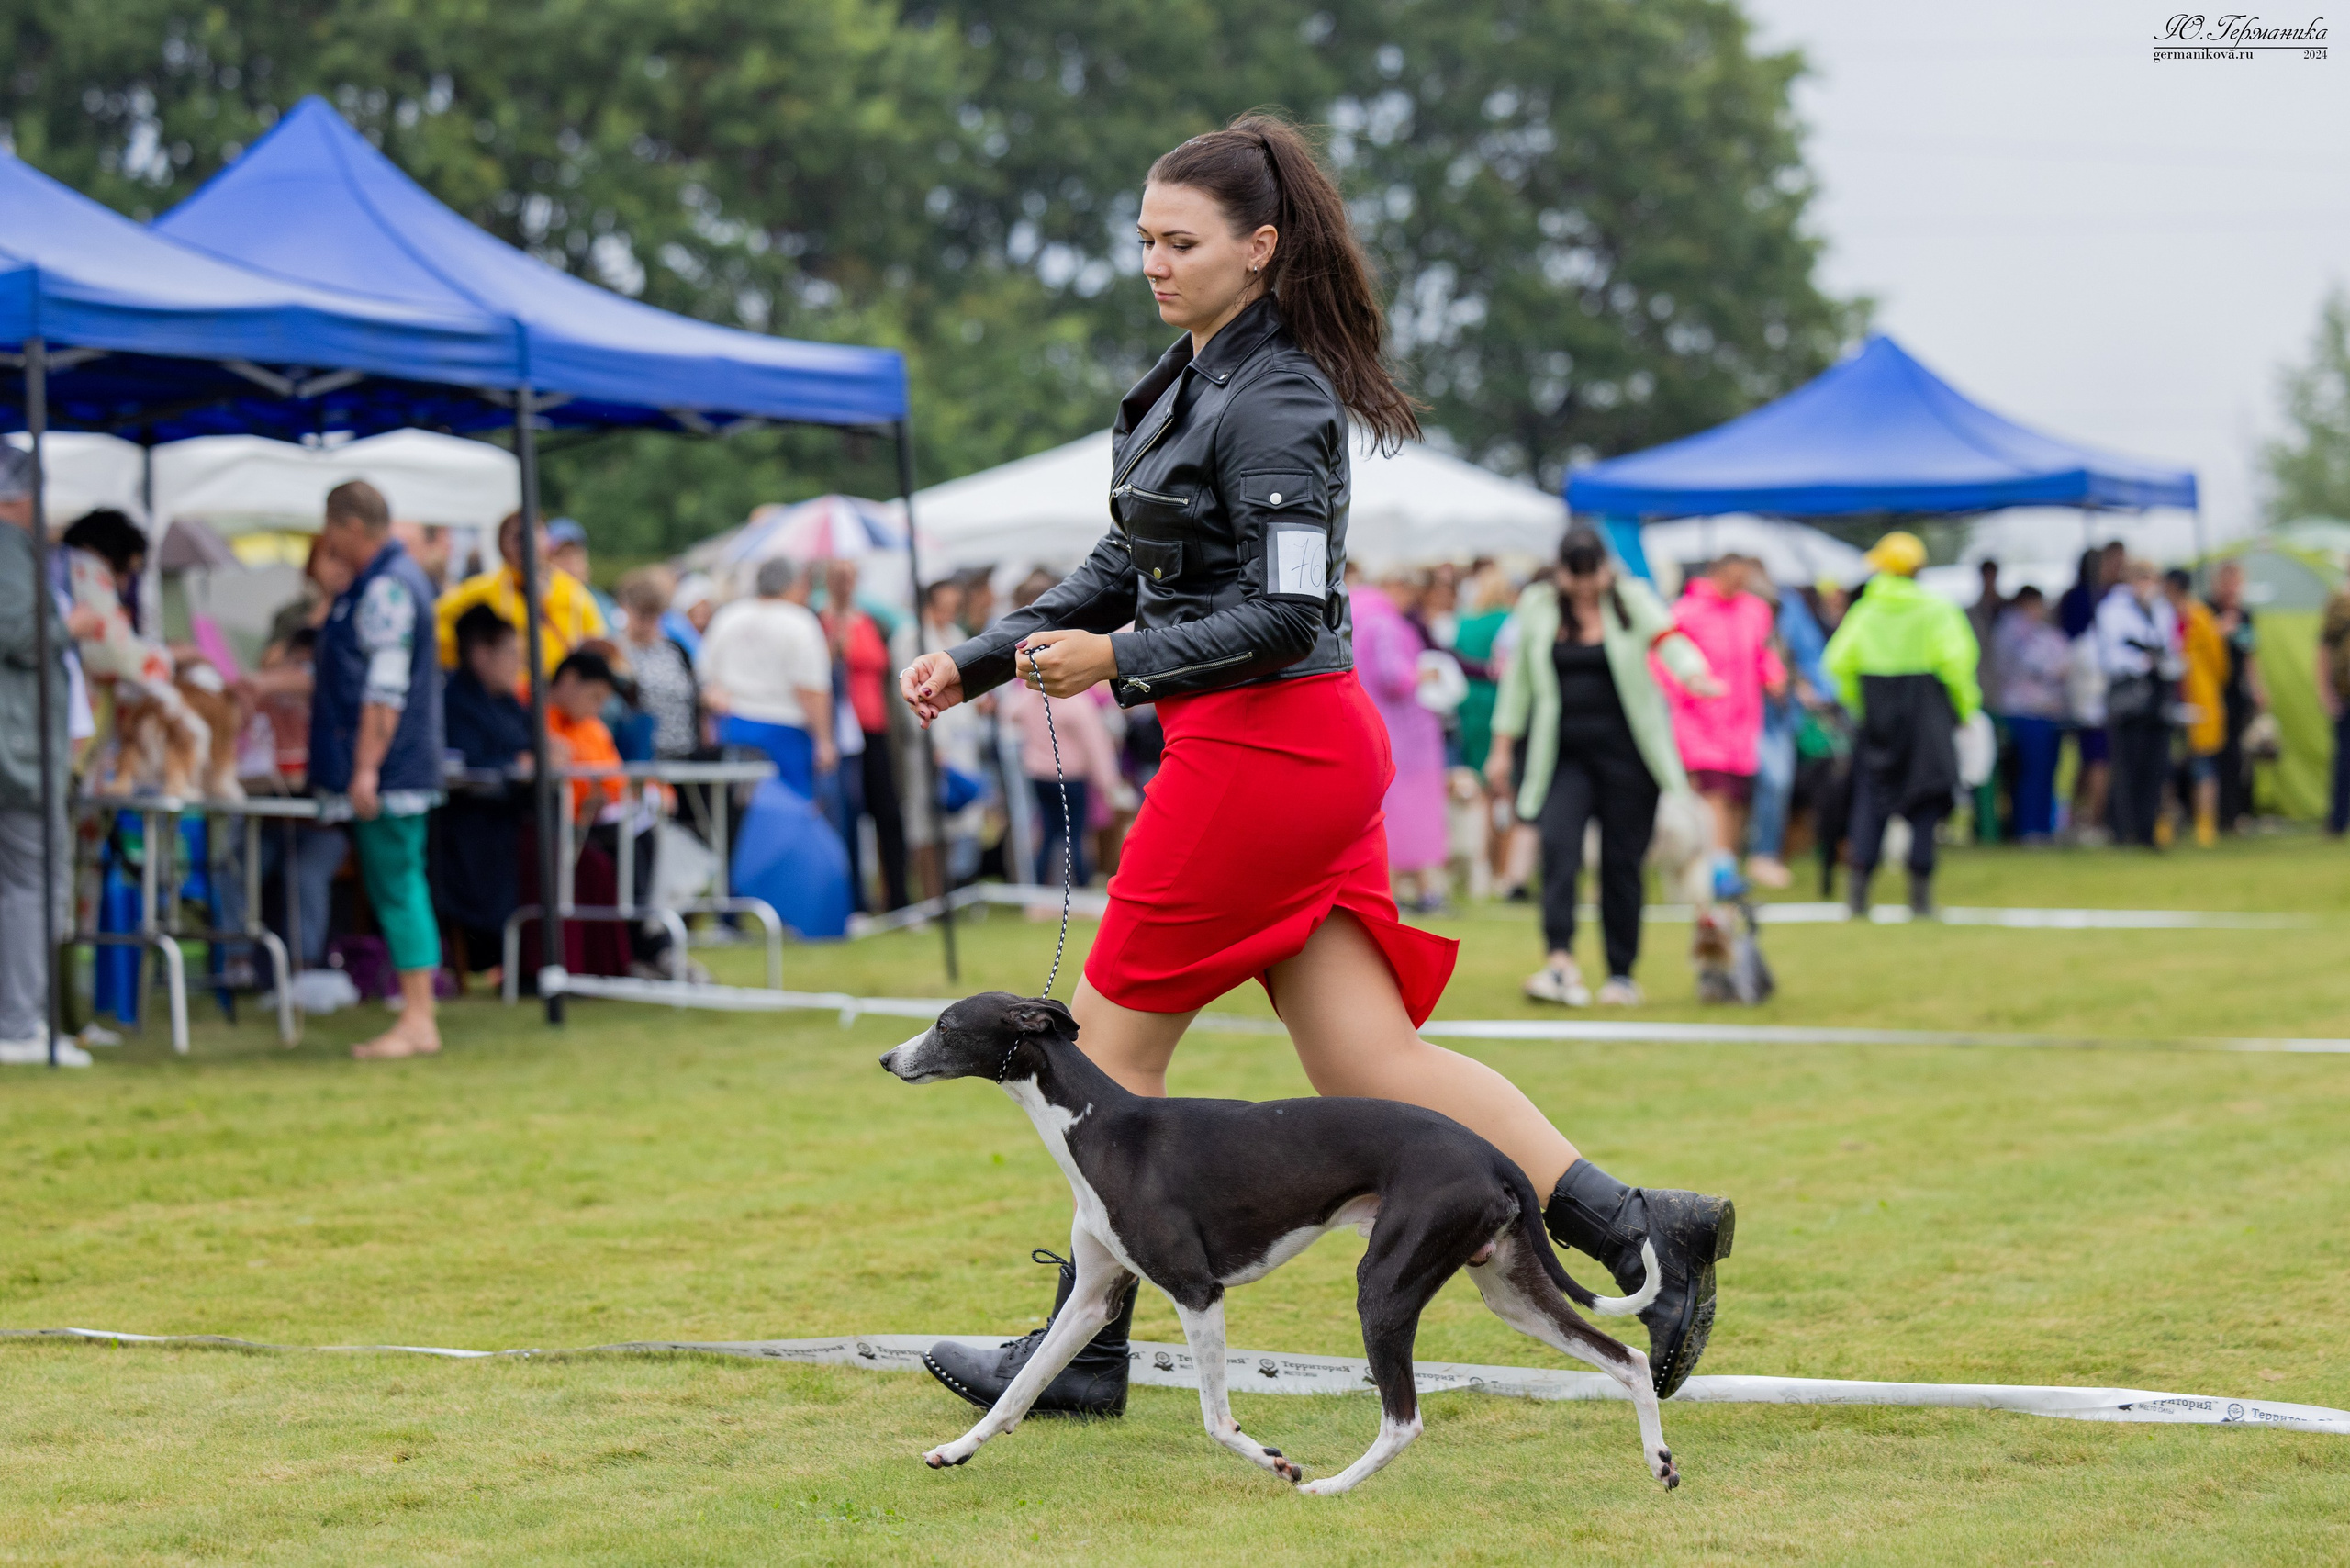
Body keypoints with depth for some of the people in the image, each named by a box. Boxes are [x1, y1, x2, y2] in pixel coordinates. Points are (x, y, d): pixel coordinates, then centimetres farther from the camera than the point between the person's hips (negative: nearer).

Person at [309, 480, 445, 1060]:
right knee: (401, 886, 10)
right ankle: (418, 1018, 12)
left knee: (396, 887, -8)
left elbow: (385, 689, -21)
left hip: (387, 771, -10)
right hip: (401, 772, 10)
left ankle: (416, 1022, -7)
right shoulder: (377, 582, 18)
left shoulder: (386, 588, -15)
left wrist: (367, 768, -23)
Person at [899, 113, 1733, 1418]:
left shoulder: (1274, 401, -14)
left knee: (1112, 1042, 2)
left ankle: (1083, 1351, 12)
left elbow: (1285, 613, -20)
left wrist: (1119, 662, -24)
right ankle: (1635, 1229, -3)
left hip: (1260, 744, -10)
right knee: (1369, 1063, 4)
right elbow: (1126, 570, 21)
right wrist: (976, 663, 15)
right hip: (1317, 746, 10)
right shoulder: (1189, 379, 15)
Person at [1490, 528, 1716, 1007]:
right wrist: (1502, 748, 13)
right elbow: (1519, 677, 15)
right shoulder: (1537, 607, 8)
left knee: (1622, 861, 2)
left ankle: (1622, 974, 11)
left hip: (1624, 748, -1)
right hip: (1563, 752, 1)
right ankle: (1560, 960, -29)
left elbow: (1667, 639, -14)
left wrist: (1696, 676, -35)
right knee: (1559, 846, -19)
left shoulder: (1632, 600, 2)